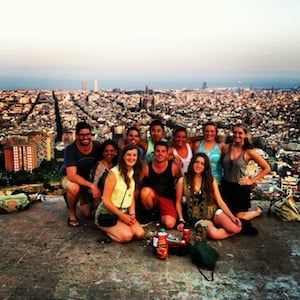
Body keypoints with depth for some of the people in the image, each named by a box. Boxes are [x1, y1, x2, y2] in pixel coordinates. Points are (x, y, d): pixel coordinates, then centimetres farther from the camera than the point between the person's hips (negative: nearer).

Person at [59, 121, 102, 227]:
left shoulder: (97, 146, -20)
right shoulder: (70, 149, -29)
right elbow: (72, 176, -36)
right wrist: (92, 185, -45)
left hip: (85, 179, 3)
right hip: (68, 177, -3)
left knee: (88, 214, -2)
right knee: (74, 188, -40)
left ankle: (81, 199, 32)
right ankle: (72, 212, -10)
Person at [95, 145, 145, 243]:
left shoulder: (134, 173, 7)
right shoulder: (114, 172, -14)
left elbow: (132, 197, 11)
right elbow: (106, 200, -15)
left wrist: (132, 214, -5)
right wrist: (122, 216, -13)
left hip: (125, 212, 6)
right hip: (108, 212, -6)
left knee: (140, 234, -17)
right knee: (127, 236, -27)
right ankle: (105, 228, 1)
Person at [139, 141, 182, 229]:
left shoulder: (174, 167, -9)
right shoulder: (146, 167, -9)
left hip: (167, 198, -1)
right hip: (151, 197, 1)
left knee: (170, 224, -25)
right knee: (145, 190, -35)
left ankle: (160, 215, 13)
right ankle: (150, 213, -3)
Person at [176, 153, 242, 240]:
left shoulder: (211, 180, 1)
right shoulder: (182, 181, -4)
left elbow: (220, 201, 0)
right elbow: (178, 202, 6)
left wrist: (232, 217, -12)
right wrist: (181, 221, 0)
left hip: (213, 211, 2)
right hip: (197, 217, -2)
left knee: (235, 228, -26)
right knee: (214, 234, -33)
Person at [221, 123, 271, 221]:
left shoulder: (249, 152, -12)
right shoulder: (226, 147, -5)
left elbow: (266, 168, -5)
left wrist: (252, 180, -7)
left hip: (240, 187, -3)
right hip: (226, 185, 3)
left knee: (239, 217, 8)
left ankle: (258, 211, 36)